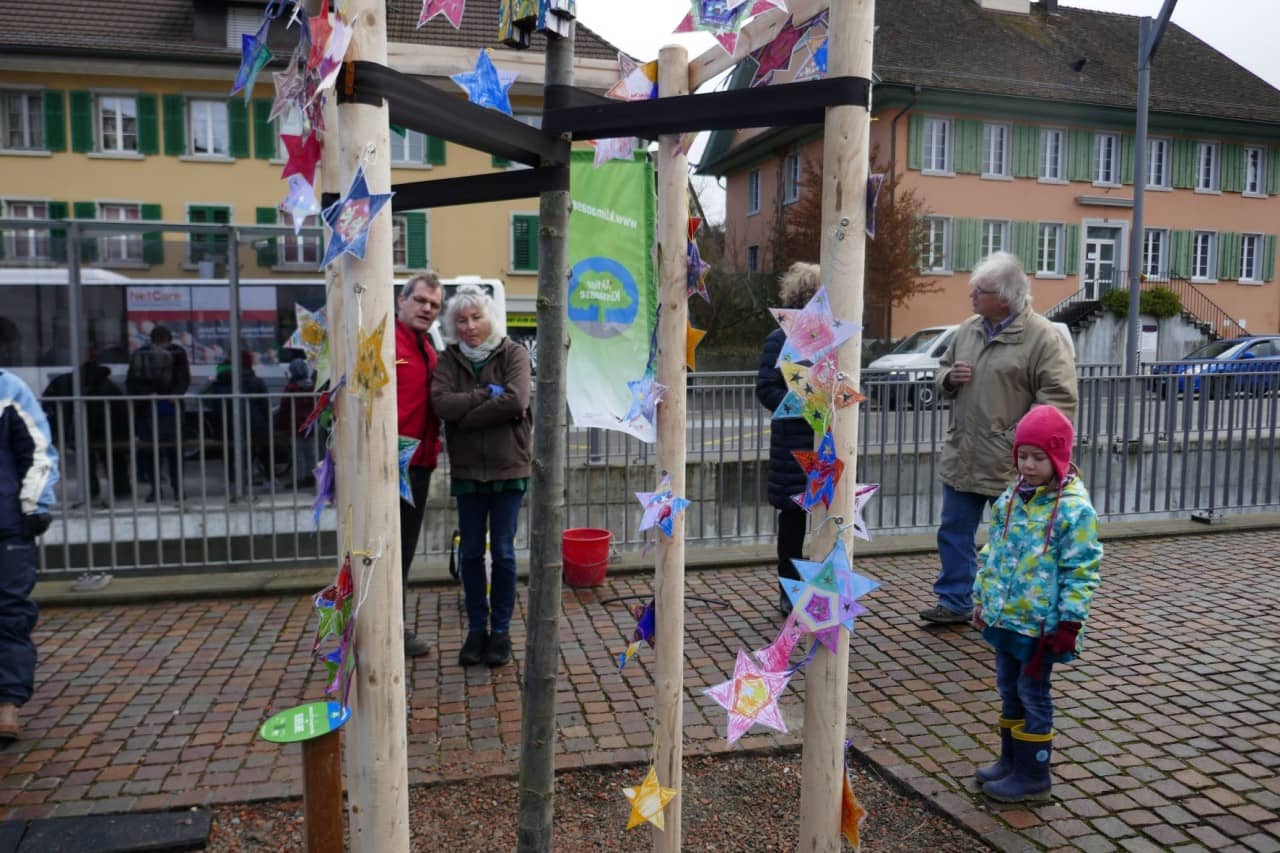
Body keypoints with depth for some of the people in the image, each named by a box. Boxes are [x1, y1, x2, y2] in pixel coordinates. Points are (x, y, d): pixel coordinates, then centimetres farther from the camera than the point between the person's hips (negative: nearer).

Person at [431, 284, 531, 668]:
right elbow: (441, 402, -13)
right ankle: (476, 629, 24)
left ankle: (500, 630, 19)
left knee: (503, 551, 5)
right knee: (471, 552, 10)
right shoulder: (449, 359, 3)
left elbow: (516, 402, -20)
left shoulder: (513, 353, -4)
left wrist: (465, 416, -14)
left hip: (508, 467, -2)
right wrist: (487, 394, -17)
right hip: (466, 469, 2)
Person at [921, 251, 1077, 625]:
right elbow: (943, 369, 21)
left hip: (1010, 463, -6)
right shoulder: (968, 330, 8)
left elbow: (1059, 398, -16)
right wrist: (948, 377, -2)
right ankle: (955, 602, 27)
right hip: (962, 457, 7)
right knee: (954, 532, 13)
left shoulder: (1042, 337, -13)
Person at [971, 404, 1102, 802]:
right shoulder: (1012, 497, 5)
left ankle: (1033, 776, 19)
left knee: (1032, 693, 4)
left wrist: (1069, 624, -15)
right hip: (1004, 616, 7)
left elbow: (1081, 572, -15)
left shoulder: (1074, 509, -16)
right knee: (1008, 689, 17)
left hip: (1039, 623, -7)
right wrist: (983, 598, 14)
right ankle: (1011, 759, 33)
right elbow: (992, 550, 13)